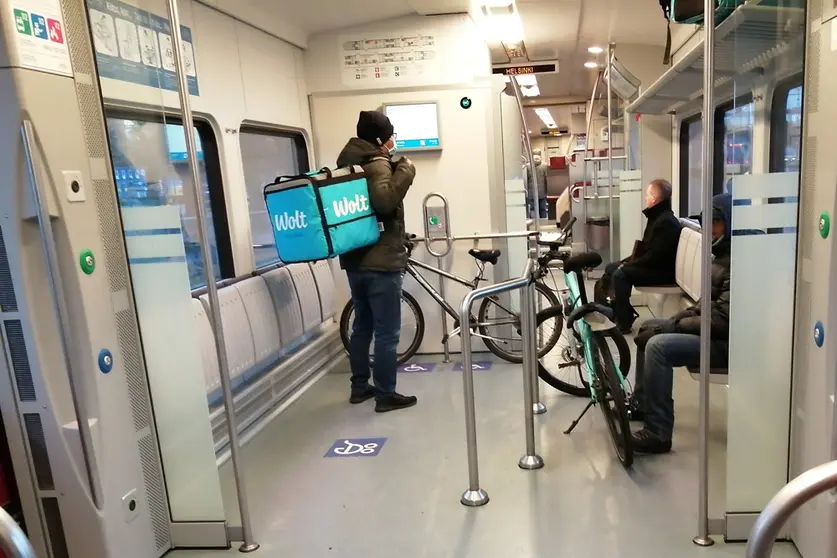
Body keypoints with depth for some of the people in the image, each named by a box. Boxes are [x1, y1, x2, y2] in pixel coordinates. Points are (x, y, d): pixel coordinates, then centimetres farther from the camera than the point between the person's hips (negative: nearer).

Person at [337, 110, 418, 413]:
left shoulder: (348, 164, 15)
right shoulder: (378, 164, -12)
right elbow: (384, 200, -30)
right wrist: (405, 171, -18)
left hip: (355, 260, 9)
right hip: (381, 262, -9)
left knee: (362, 327, 16)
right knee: (387, 333, -1)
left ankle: (359, 387, 25)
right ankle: (386, 395, 6)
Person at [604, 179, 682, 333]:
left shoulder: (666, 222, -21)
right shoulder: (657, 217, 14)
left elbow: (654, 256, -27)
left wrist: (628, 265, -18)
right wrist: (628, 262, 5)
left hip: (662, 271, -11)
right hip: (653, 266, 11)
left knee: (620, 274, -27)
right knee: (610, 268, 7)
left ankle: (623, 323, -21)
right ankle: (622, 311, 9)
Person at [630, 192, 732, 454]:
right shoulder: (721, 254, 11)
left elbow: (723, 319, -27)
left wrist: (674, 325, -18)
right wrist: (677, 319, 3)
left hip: (726, 342, -11)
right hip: (712, 328, 11)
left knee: (658, 346, -26)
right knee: (648, 328, 14)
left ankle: (658, 434, -19)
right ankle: (641, 404, 23)